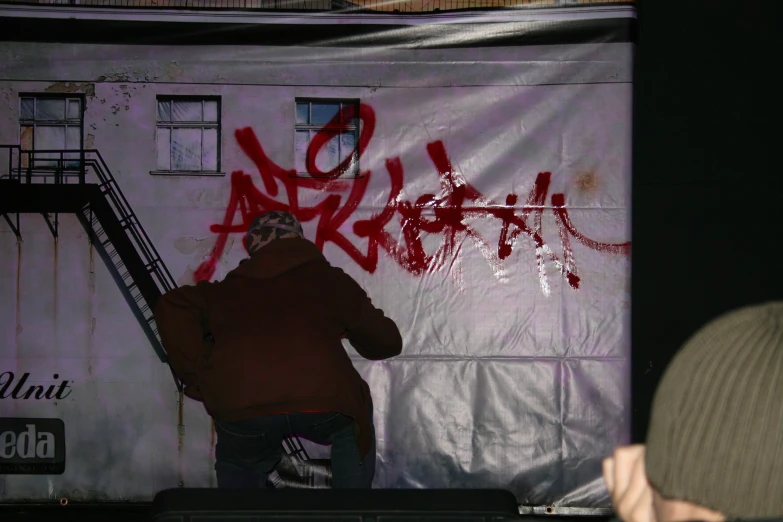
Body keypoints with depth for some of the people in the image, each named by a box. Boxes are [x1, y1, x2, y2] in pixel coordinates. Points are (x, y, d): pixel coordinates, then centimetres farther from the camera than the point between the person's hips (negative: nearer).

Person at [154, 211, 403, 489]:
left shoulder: (229, 289, 30)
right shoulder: (329, 279, 27)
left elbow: (171, 308, 15)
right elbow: (386, 342, 32)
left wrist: (199, 381, 18)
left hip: (240, 406, 1)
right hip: (321, 400, -1)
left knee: (238, 468, 34)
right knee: (352, 417, 34)